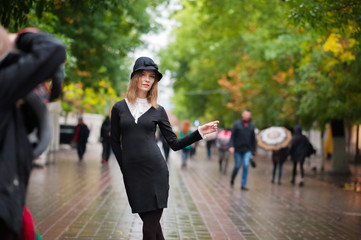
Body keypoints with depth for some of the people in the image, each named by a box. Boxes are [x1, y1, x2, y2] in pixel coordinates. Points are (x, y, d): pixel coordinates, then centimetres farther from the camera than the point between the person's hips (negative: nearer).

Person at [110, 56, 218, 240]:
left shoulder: (158, 111, 6)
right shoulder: (119, 108, 7)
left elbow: (175, 144, 5)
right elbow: (115, 142, 12)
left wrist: (199, 133, -6)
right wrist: (125, 168, 5)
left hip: (155, 171, -1)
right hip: (132, 176, 1)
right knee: (149, 221, 7)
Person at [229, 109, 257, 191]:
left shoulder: (252, 125, 7)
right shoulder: (237, 124, -1)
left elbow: (253, 138, 12)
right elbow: (232, 136, -3)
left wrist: (254, 149, 11)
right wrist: (231, 146, -14)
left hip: (247, 150, 2)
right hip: (238, 149, -1)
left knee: (246, 166, -10)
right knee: (237, 166, 6)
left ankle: (243, 184, -5)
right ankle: (232, 180, 32)